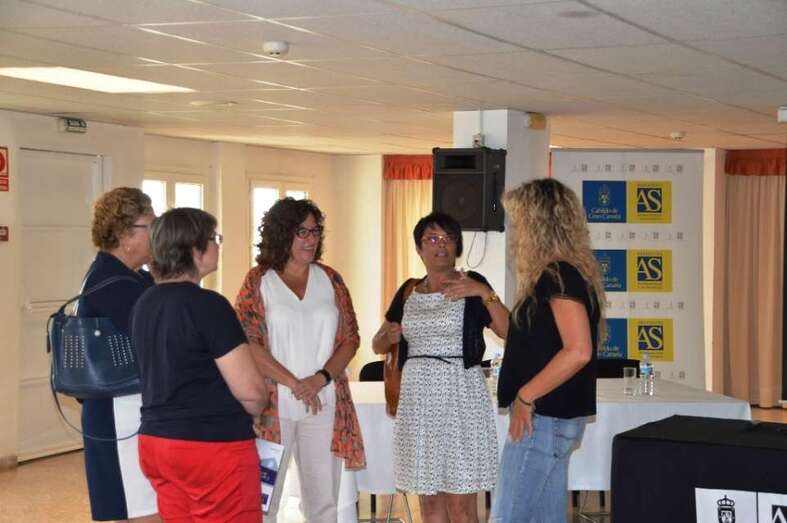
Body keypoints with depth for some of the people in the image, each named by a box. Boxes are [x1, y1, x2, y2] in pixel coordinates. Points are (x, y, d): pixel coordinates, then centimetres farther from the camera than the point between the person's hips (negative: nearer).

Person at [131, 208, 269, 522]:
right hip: (214, 447, -8)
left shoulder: (144, 304, 8)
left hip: (155, 441, 8)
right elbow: (250, 390, -16)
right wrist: (256, 409, 4)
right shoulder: (208, 305, -16)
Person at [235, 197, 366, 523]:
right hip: (272, 404, -3)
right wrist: (294, 384, -13)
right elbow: (246, 342, -8)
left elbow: (350, 338, 7)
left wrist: (320, 378, -9)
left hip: (325, 404, 3)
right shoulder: (258, 281, 0)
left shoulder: (330, 279, 10)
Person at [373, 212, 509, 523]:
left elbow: (509, 332, -12)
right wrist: (389, 337, -2)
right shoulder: (408, 291, 12)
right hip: (418, 398, 5)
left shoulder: (471, 285, -1)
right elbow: (378, 345, 20)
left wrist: (485, 293, -23)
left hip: (460, 396, -5)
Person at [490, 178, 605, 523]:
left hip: (544, 418, -10)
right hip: (555, 417, 10)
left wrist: (524, 397, -19)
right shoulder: (562, 273, 14)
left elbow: (577, 351, -25)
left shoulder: (559, 275, -16)